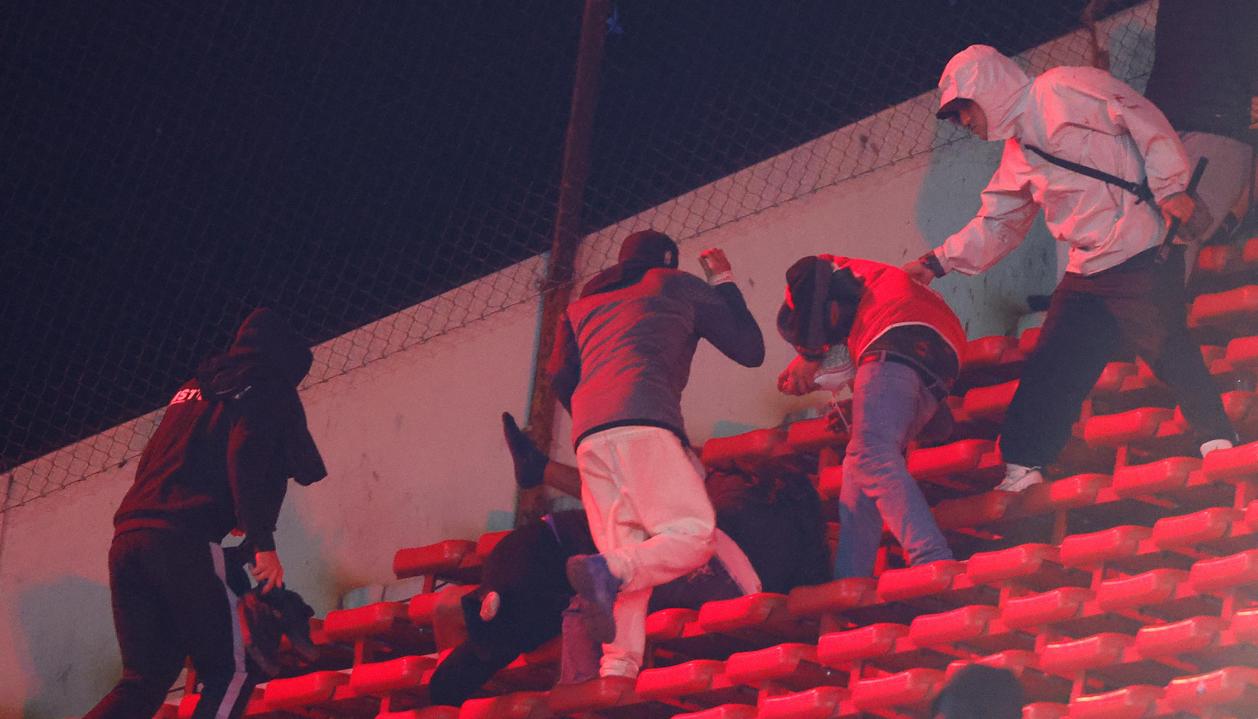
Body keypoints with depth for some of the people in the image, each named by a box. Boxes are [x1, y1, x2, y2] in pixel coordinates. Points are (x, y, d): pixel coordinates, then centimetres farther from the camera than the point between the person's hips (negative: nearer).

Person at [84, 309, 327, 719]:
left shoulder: (193, 390, 31)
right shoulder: (268, 390, 8)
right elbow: (246, 459, -9)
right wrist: (261, 543, -13)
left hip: (128, 536, 7)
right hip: (186, 542, -7)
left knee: (144, 680, 9)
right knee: (232, 672, -3)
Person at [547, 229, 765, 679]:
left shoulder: (583, 304, 33)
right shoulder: (677, 286, 21)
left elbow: (561, 377, 23)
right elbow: (750, 350, 23)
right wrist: (723, 282, 36)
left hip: (589, 436, 5)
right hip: (643, 423, -5)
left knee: (628, 563, 2)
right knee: (693, 533, -12)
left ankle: (617, 667, -18)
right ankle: (605, 571, -40)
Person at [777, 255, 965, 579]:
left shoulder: (837, 270, 28)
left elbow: (809, 276, 5)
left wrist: (808, 355, 10)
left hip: (896, 345, -8)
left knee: (872, 457, -21)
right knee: (860, 468, 13)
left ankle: (933, 561, -41)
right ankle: (850, 583, 1)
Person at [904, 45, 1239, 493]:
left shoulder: (1064, 91, -5)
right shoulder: (1018, 156, 20)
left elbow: (1145, 123, -10)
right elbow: (995, 225, 26)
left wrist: (1170, 187, -17)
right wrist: (938, 262, 18)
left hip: (1142, 252, -8)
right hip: (1087, 273, 8)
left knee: (1169, 348, -11)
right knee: (1049, 371, 5)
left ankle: (1219, 446, -1)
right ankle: (1022, 471, 9)